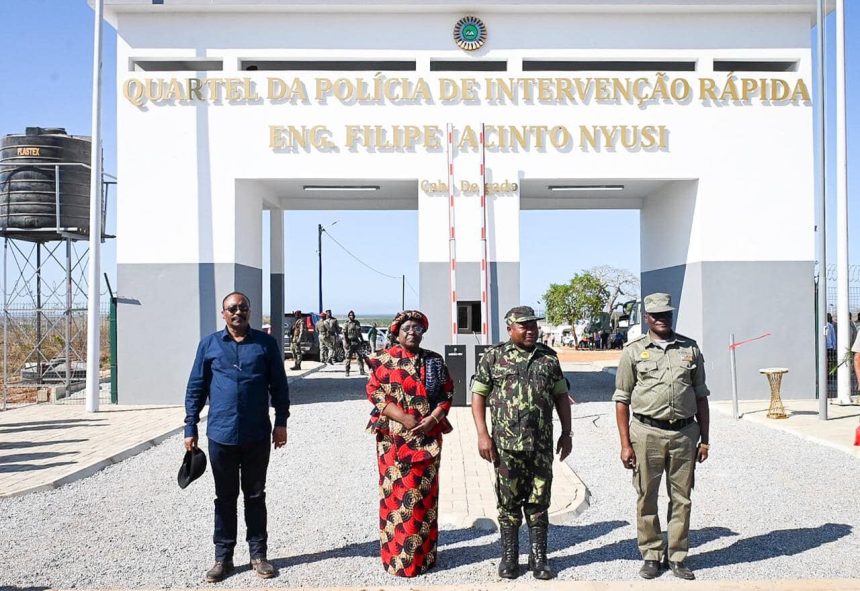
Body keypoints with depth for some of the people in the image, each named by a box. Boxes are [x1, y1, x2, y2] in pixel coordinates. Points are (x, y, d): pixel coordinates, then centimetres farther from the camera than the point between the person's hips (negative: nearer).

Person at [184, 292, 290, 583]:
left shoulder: (266, 343, 2)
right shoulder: (209, 344, 3)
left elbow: (279, 385, 5)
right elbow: (196, 388, 6)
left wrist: (281, 421, 0)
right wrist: (190, 428, 3)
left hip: (257, 436, 0)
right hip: (221, 435, 0)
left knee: (255, 496, 11)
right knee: (225, 498, 11)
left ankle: (258, 554, 21)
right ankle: (223, 557, 21)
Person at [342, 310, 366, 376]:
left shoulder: (357, 323, 13)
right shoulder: (346, 324, -2)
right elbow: (344, 334, -6)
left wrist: (362, 340, 17)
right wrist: (346, 343, -14)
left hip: (357, 342, 4)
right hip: (349, 343, -4)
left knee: (360, 357, 2)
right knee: (348, 358, 0)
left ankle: (362, 371, 7)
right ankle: (347, 372, 7)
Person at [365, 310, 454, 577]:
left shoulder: (434, 361, 7)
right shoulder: (384, 359, 0)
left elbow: (447, 393, 6)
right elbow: (375, 392, -7)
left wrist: (432, 419, -11)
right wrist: (404, 418, -15)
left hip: (428, 437, 2)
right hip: (394, 437, -2)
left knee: (425, 493, 7)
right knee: (397, 492, 0)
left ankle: (423, 554, 17)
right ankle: (397, 556, 10)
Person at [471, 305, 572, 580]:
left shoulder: (549, 358, 8)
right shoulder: (493, 357, 0)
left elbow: (561, 396, 13)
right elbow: (478, 396, 0)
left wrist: (566, 433, 9)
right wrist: (482, 435, -7)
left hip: (542, 444, 2)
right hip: (507, 444, -2)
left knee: (539, 503, 7)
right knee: (509, 502, 7)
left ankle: (538, 557, 19)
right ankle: (509, 557, 20)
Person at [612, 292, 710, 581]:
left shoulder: (690, 349, 9)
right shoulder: (633, 351, 1)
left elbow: (701, 396, 13)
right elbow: (622, 400, 1)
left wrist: (704, 439, 8)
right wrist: (625, 445, -4)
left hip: (685, 432, 2)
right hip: (647, 432, -2)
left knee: (681, 497, 8)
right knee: (646, 498, 4)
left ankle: (677, 556, 21)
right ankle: (651, 555, 18)